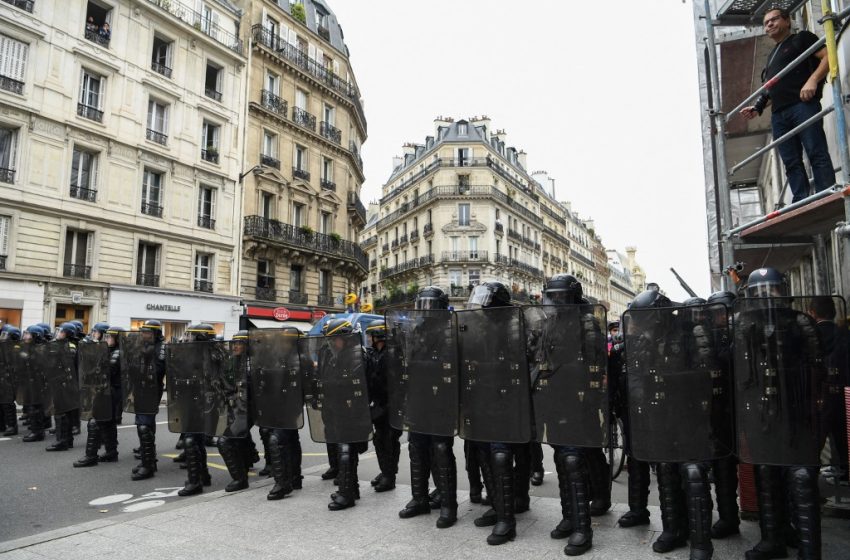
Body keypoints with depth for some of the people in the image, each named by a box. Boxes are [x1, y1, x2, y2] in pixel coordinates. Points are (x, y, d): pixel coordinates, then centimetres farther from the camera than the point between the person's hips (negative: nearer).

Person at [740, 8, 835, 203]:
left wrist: (812, 80, -15)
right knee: (791, 162, -4)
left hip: (803, 104, -6)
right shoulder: (771, 56, 32)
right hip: (778, 114, 6)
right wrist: (757, 107, 16)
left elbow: (828, 56, 0)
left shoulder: (802, 38, 14)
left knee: (817, 153, -14)